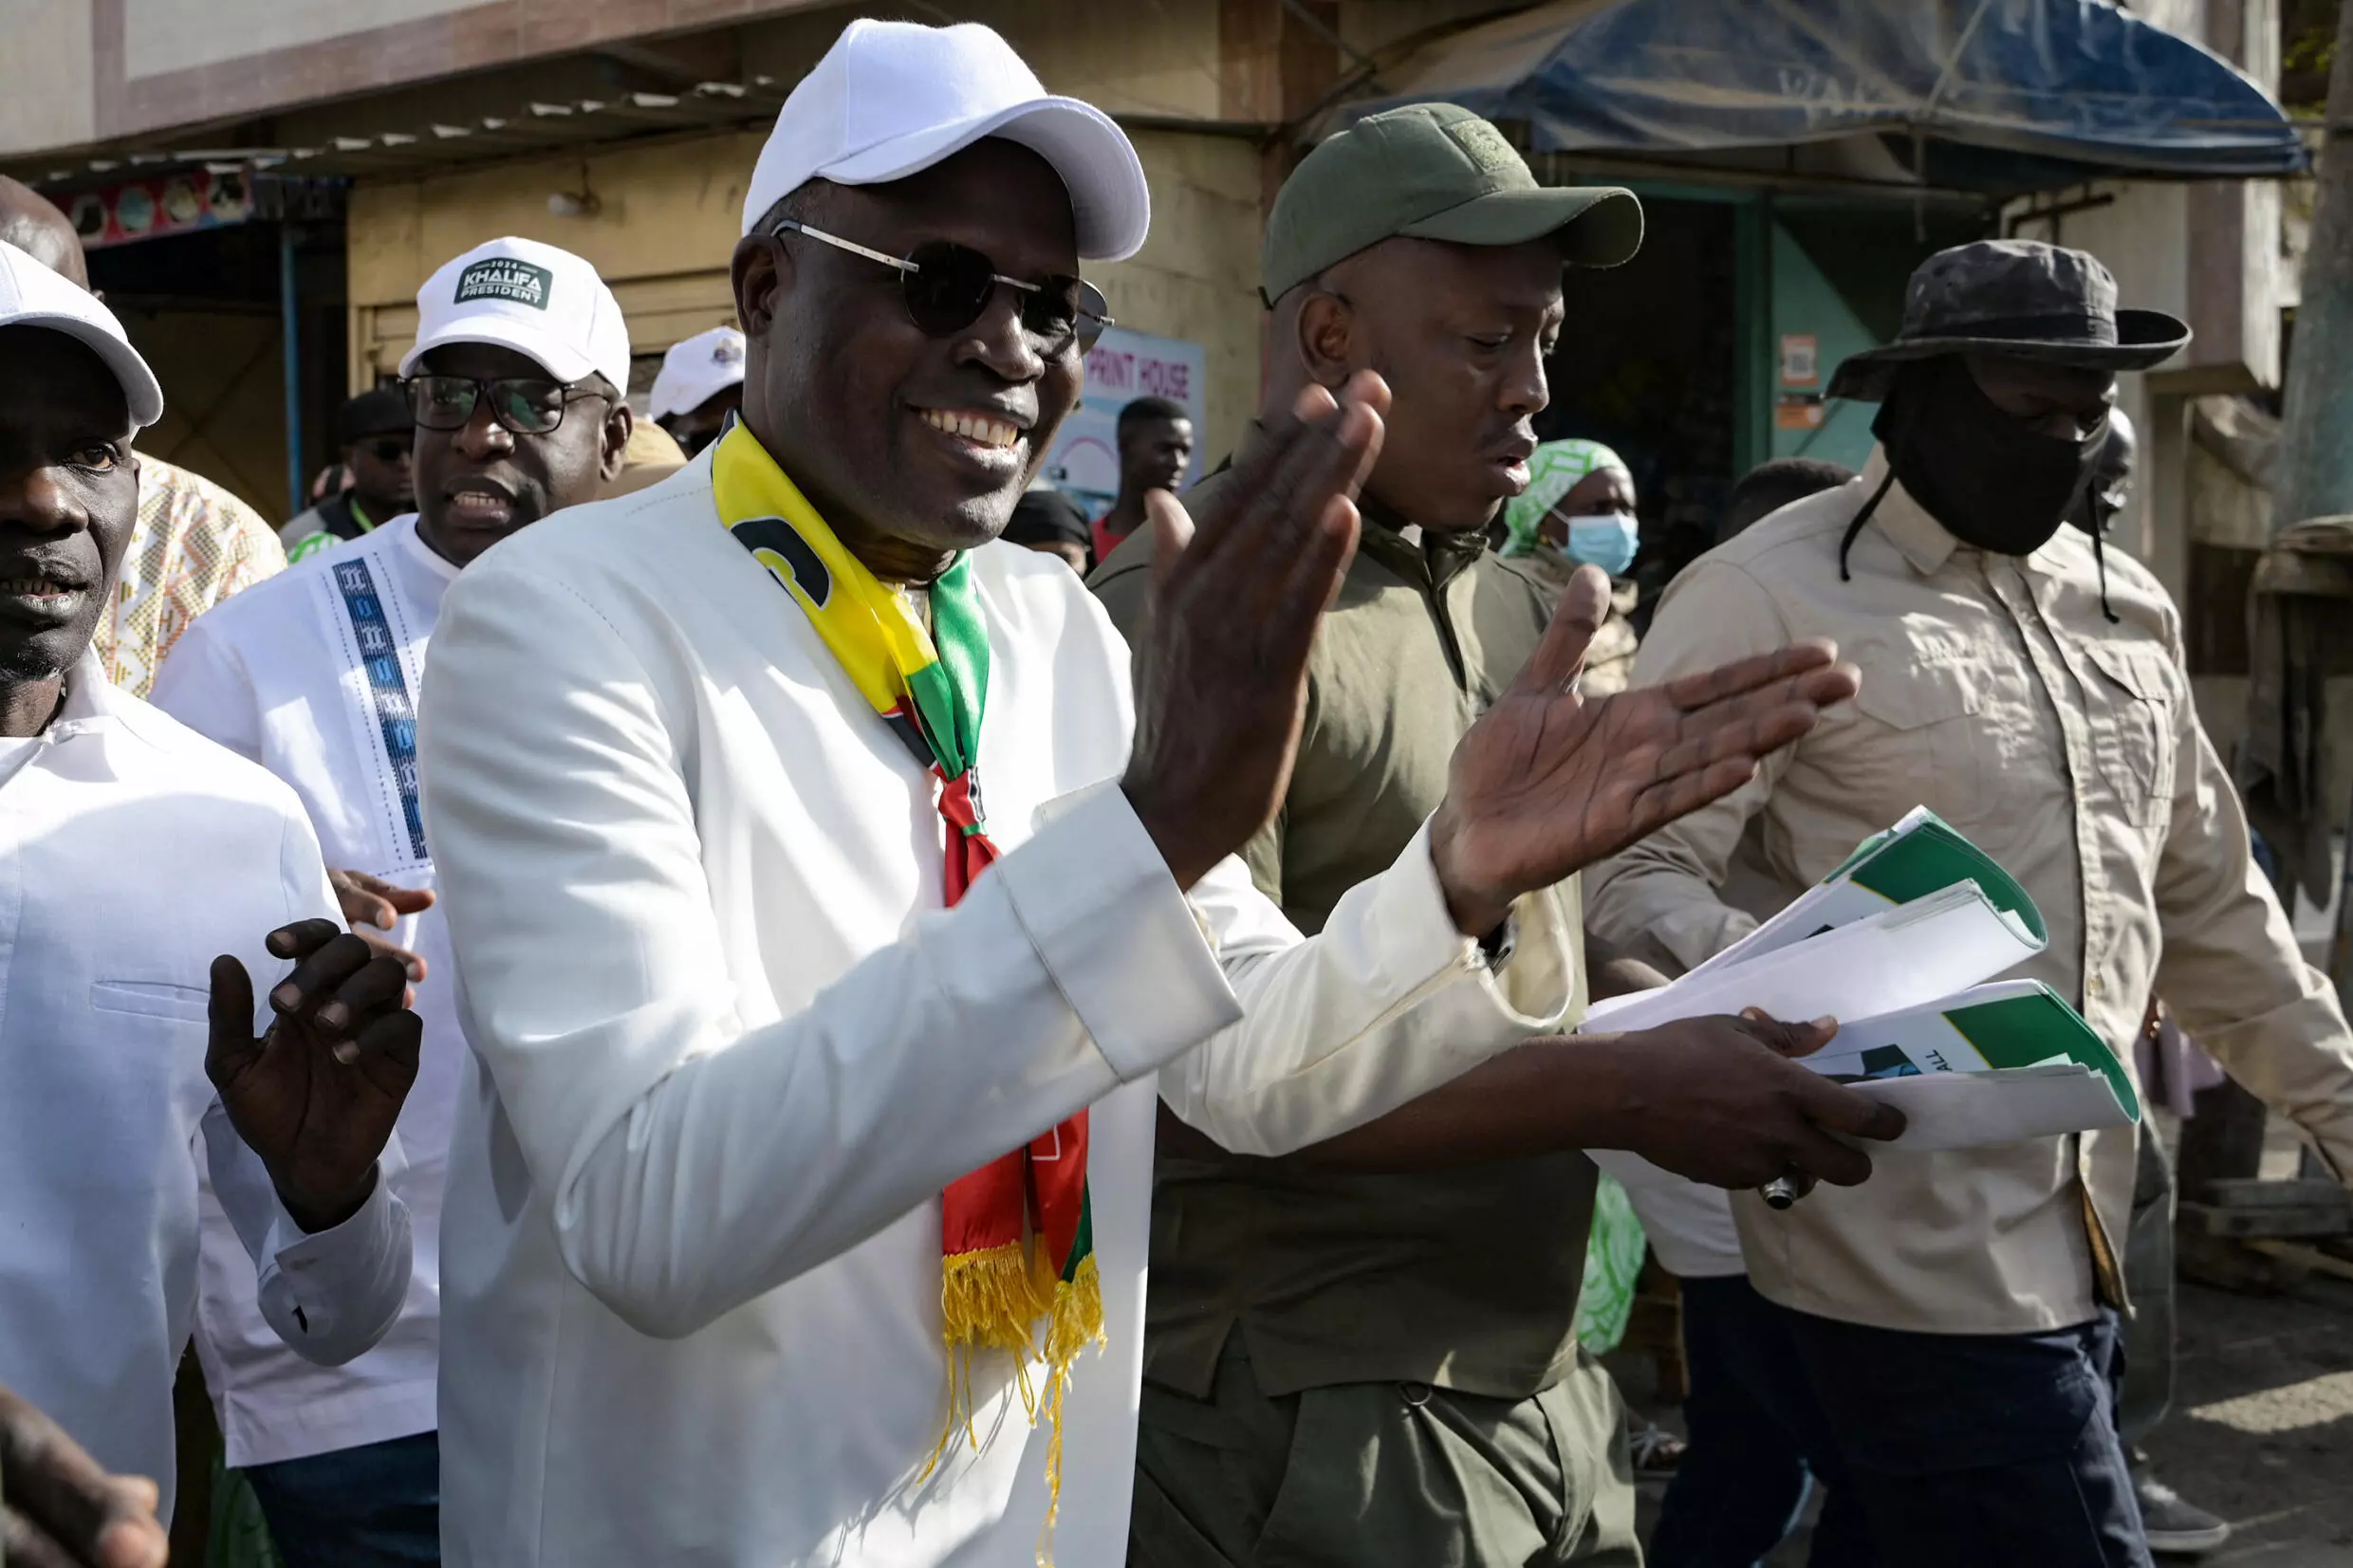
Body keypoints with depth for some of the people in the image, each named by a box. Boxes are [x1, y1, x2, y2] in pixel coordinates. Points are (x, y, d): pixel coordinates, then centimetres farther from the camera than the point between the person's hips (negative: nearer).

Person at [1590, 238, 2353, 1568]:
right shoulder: (1767, 596, -9)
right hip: (1914, 1255, -7)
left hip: (2079, 1245, 7)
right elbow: (1639, 877, -15)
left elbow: (2207, 903, 22)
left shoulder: (2128, 611, 15)